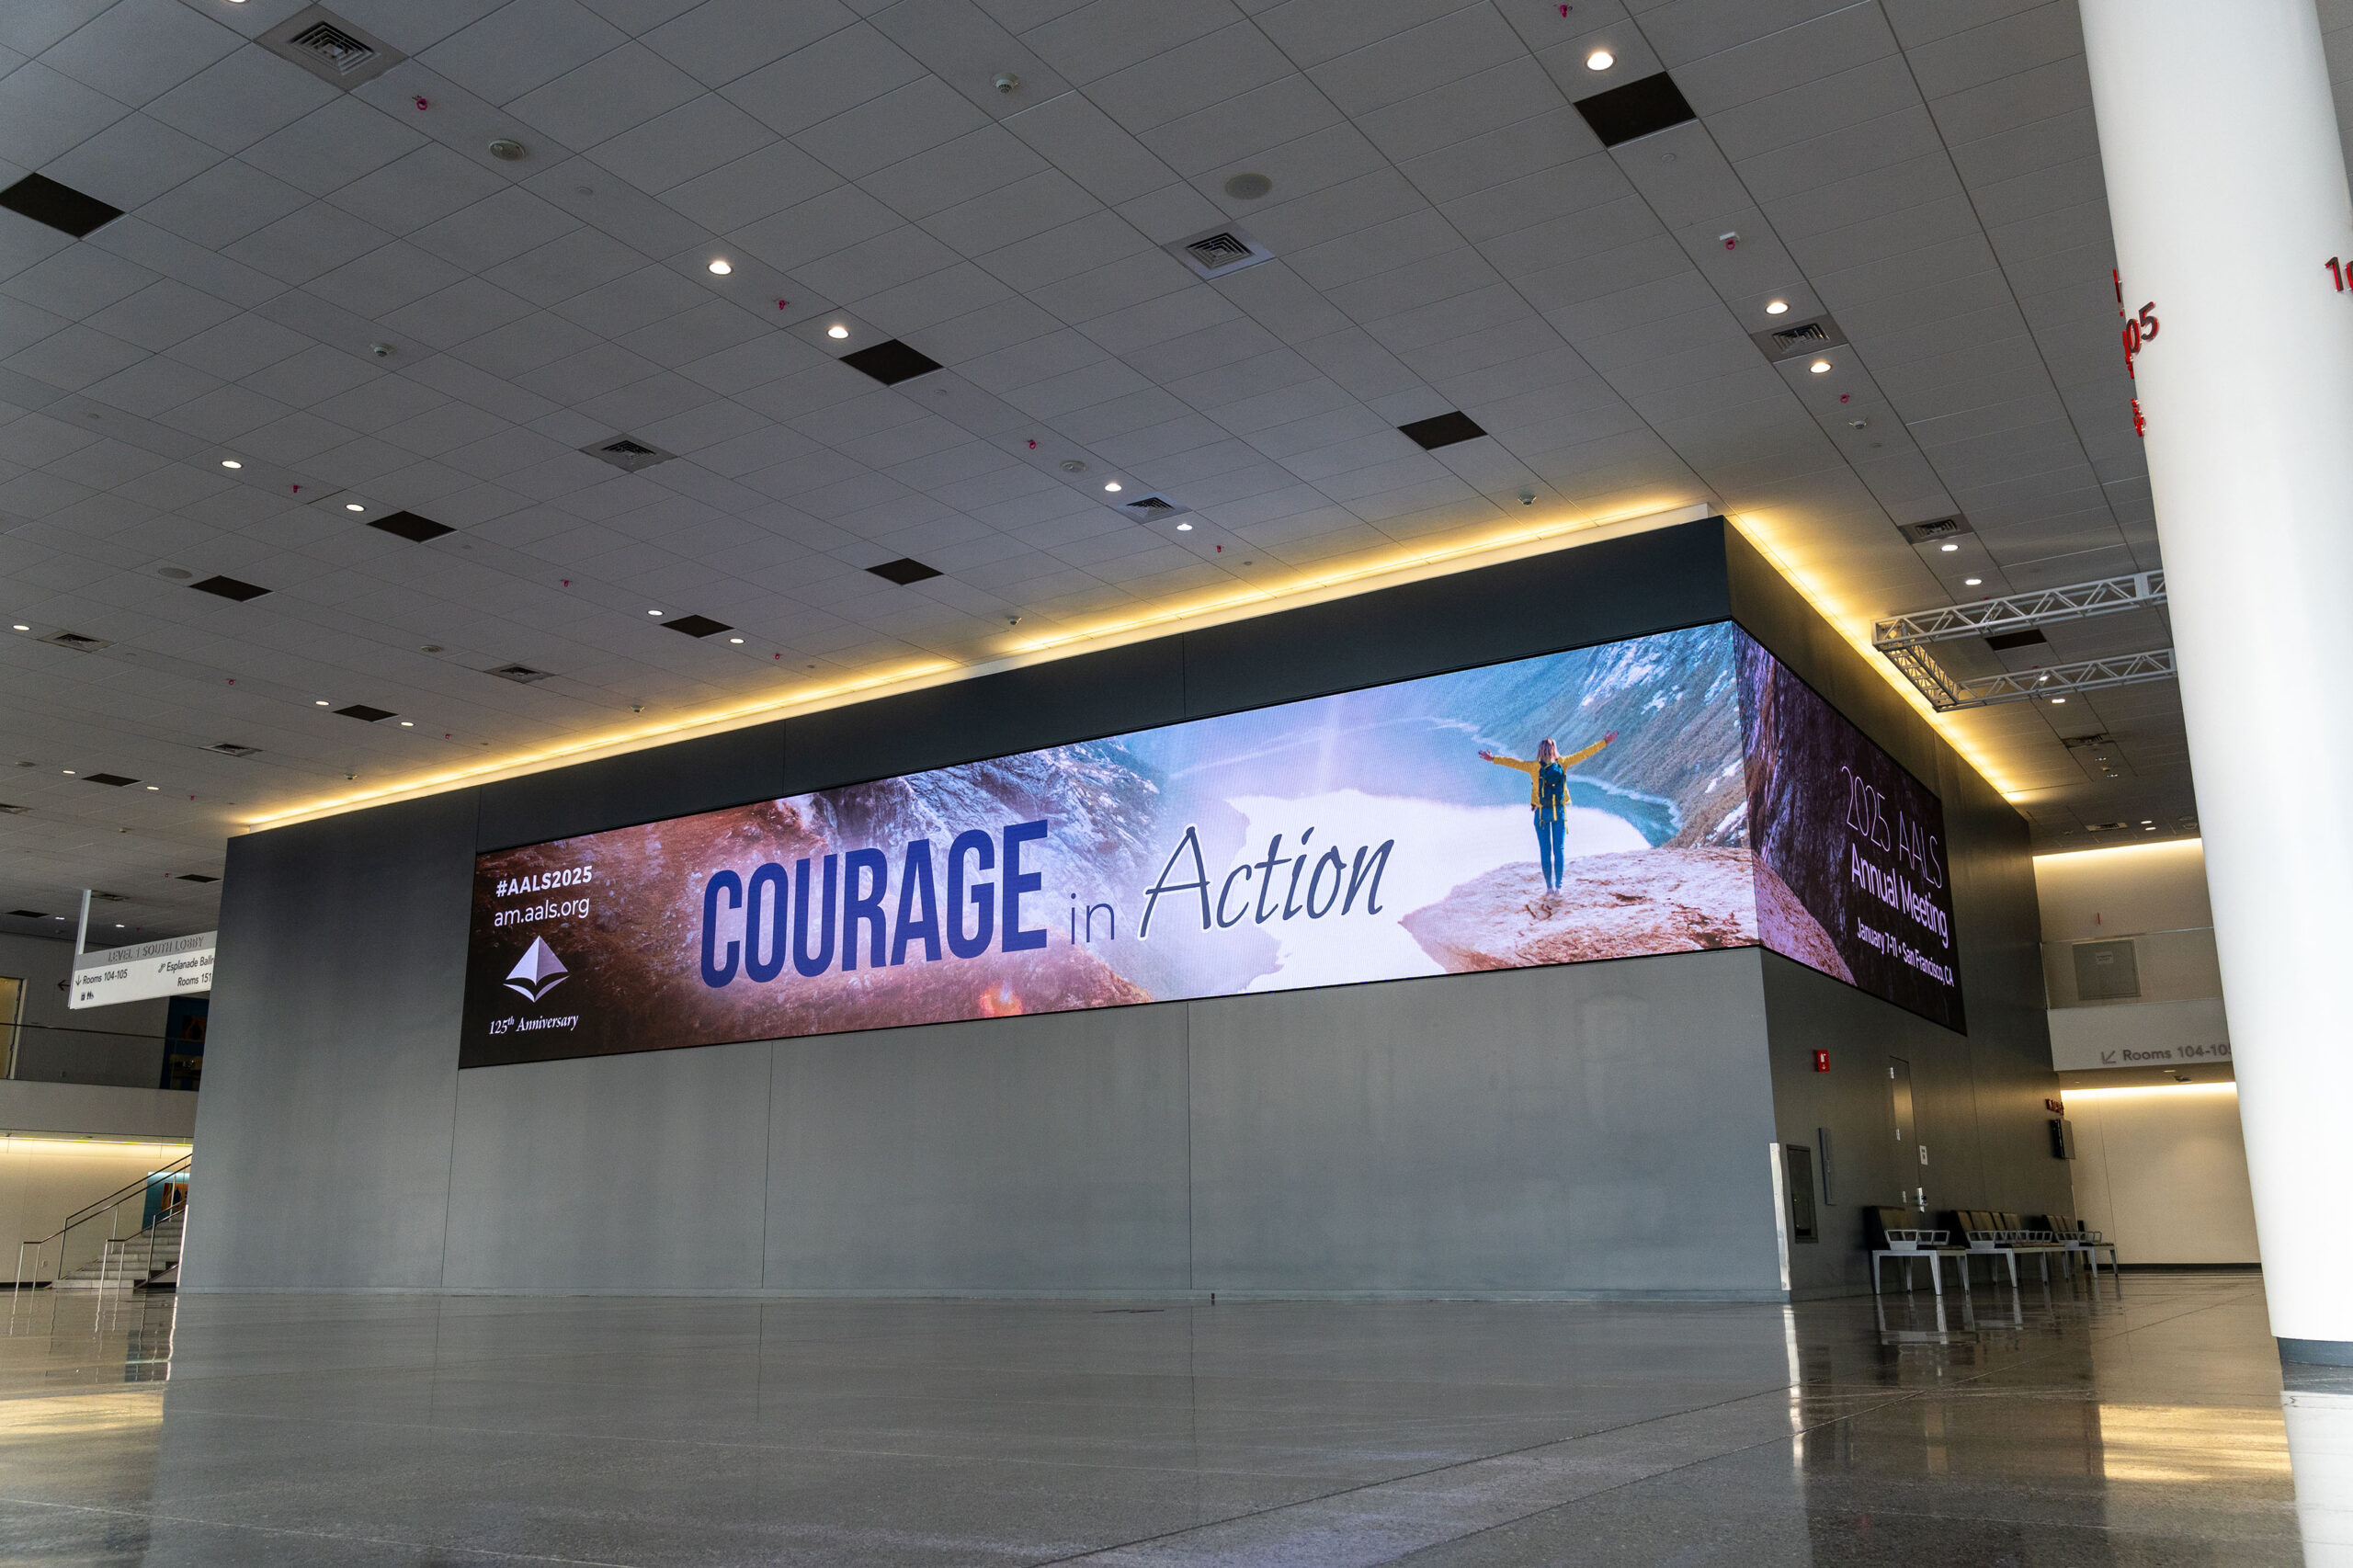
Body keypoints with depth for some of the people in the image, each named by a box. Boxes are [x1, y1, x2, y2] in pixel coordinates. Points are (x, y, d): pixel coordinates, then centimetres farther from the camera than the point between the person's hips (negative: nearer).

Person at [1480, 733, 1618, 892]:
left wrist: (1493, 759, -7)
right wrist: (1605, 742, 8)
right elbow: (1584, 753, 0)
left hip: (1542, 813, -2)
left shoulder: (1535, 767, -13)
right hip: (1559, 812, 2)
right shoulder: (1563, 763, -6)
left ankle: (1549, 885, 6)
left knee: (1545, 851, 5)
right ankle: (1558, 885, 6)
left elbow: (1514, 762, -14)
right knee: (1559, 849, 7)